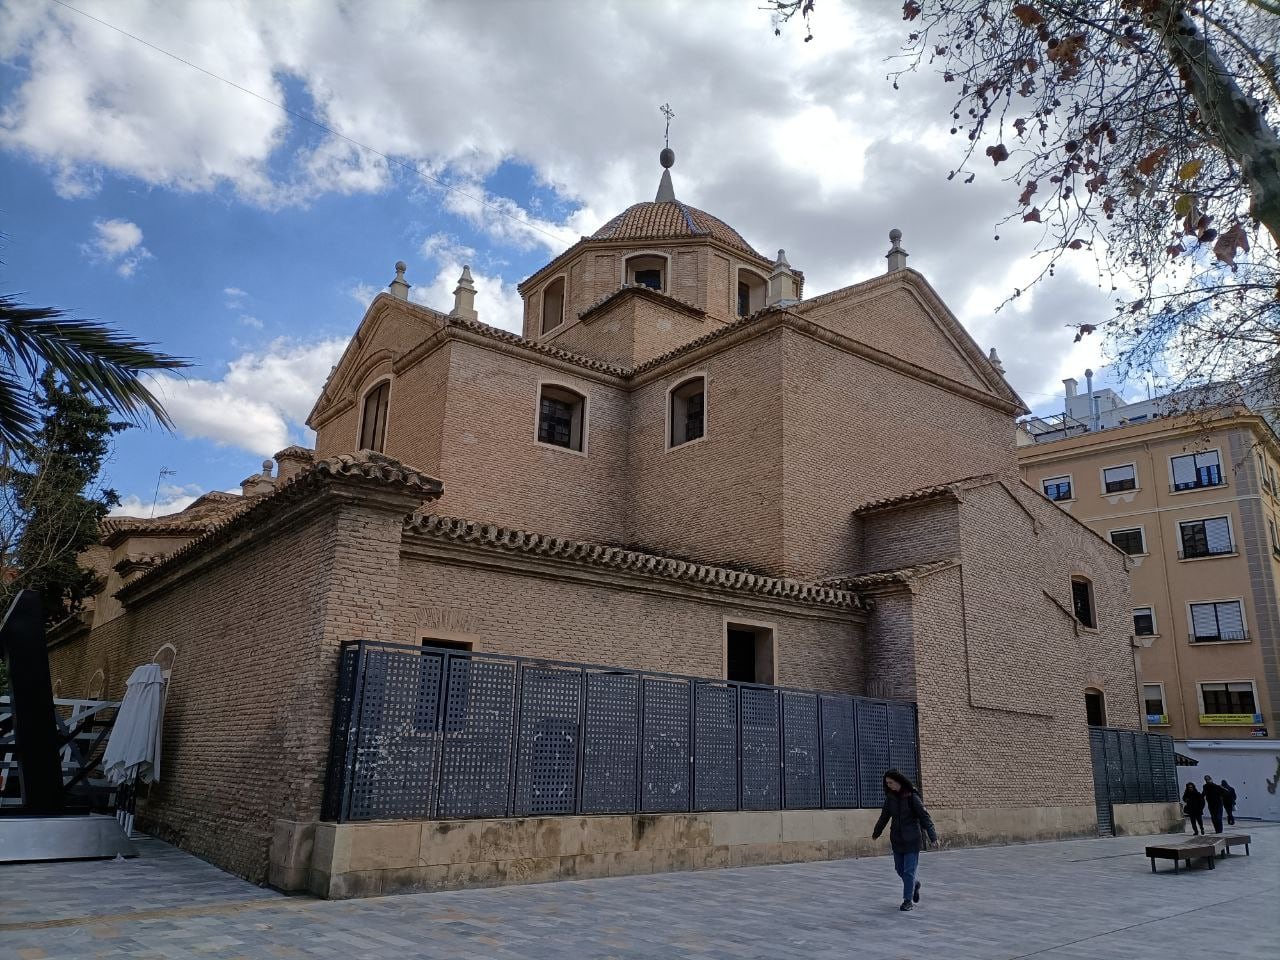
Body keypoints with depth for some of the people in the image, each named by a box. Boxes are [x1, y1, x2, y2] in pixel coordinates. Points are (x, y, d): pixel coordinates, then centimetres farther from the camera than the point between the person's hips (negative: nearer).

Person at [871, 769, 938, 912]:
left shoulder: (912, 796, -14)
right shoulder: (890, 797, 1)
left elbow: (924, 816, -14)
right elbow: (884, 816, 15)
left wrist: (933, 836, -20)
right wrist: (876, 833, 25)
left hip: (911, 839, -5)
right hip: (896, 838, 5)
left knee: (909, 870, -4)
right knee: (899, 869, 10)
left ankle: (908, 900, 7)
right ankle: (915, 885, 37)